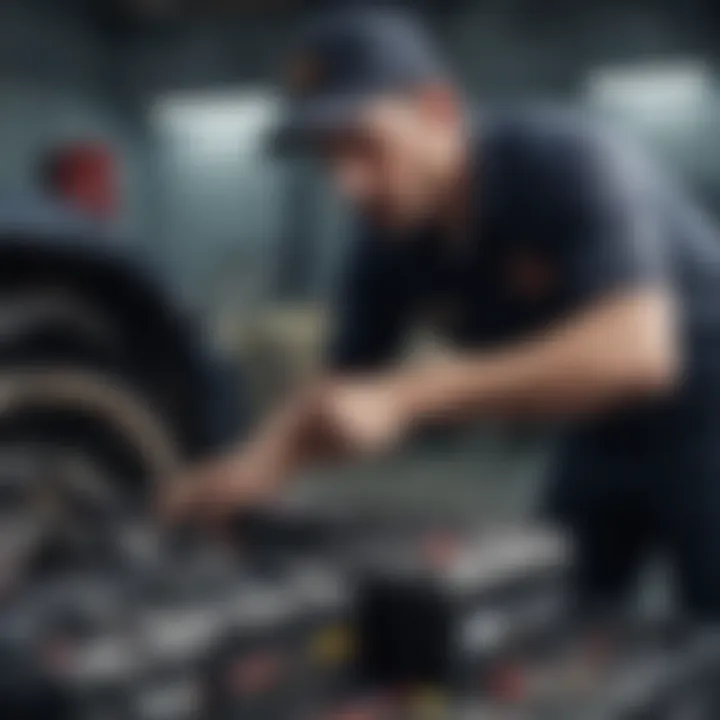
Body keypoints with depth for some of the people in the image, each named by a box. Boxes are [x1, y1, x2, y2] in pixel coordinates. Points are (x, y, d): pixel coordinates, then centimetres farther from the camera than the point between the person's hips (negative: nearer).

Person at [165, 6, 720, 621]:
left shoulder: (570, 161, -28)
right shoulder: (390, 242, -9)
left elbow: (633, 352, -42)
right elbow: (344, 397, 0)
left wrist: (402, 397, -46)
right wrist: (258, 461, -22)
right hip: (607, 438, 6)